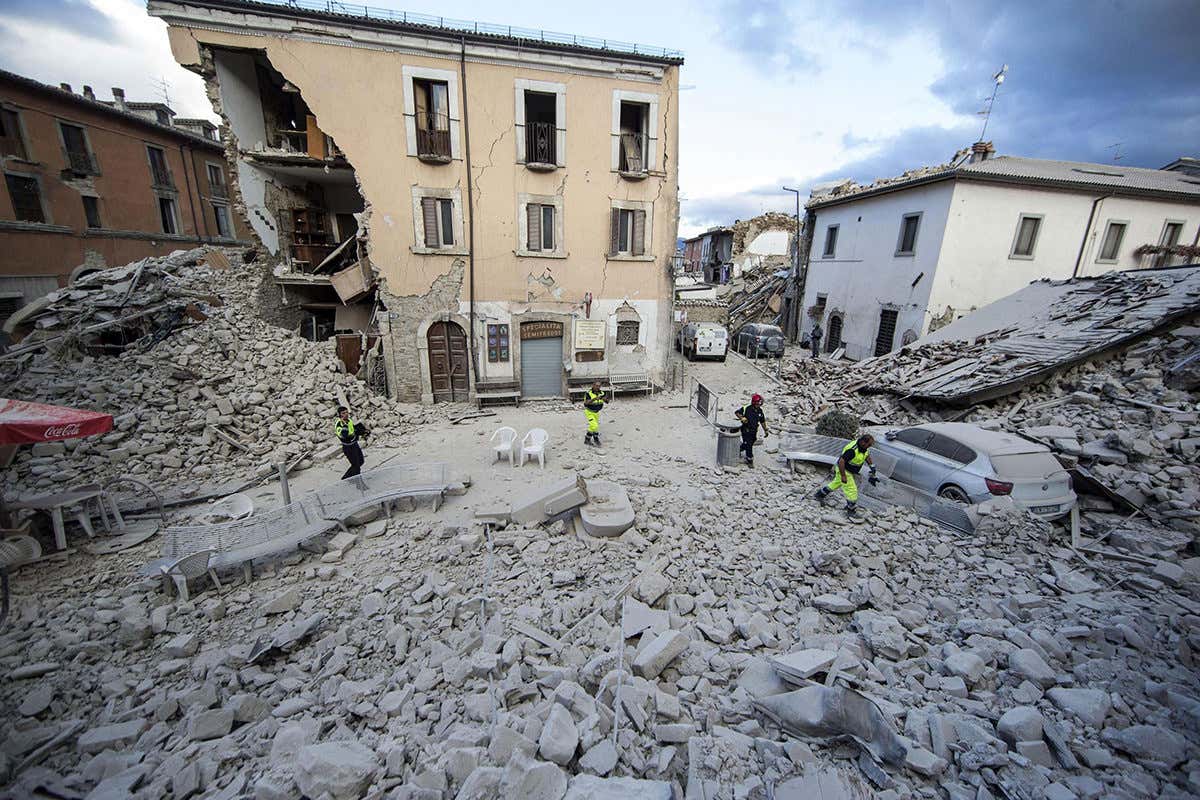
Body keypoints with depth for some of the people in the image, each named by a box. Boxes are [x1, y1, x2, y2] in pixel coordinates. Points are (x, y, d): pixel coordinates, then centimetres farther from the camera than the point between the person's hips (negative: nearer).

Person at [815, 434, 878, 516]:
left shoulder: (864, 447, -9)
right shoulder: (852, 450, -36)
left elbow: (867, 455, 15)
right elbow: (841, 461, -35)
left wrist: (872, 466, 10)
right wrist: (843, 476, -29)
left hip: (849, 470, 10)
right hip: (844, 470, -10)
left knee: (837, 483, 27)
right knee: (852, 490, -3)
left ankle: (821, 493, 44)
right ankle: (851, 511, 13)